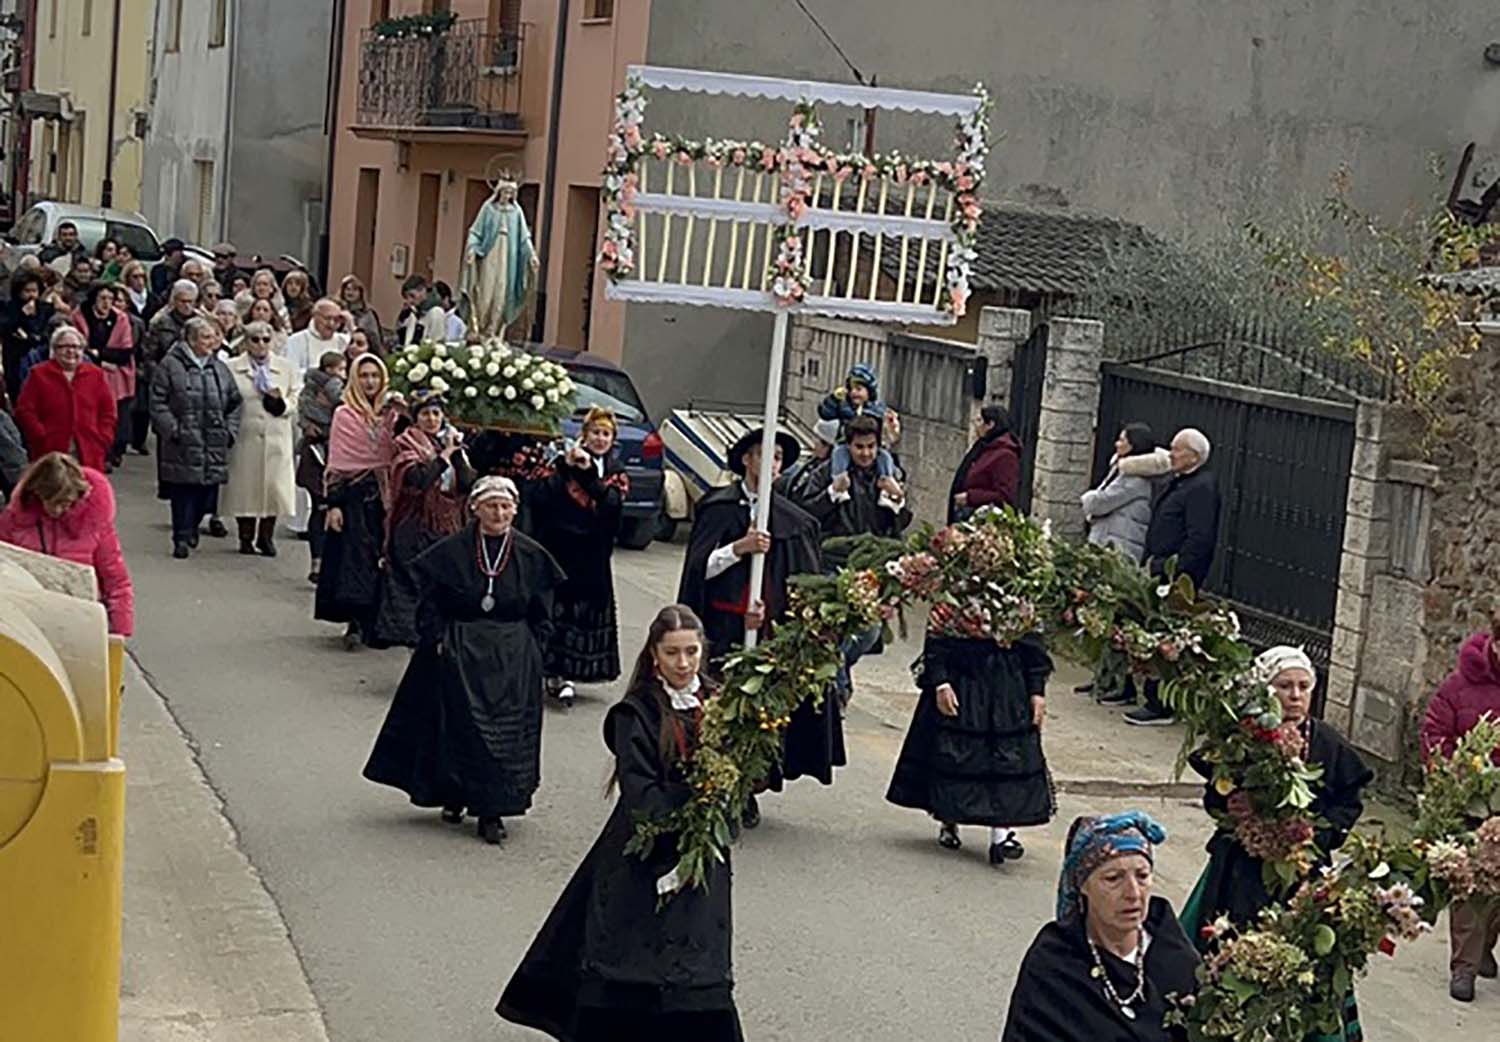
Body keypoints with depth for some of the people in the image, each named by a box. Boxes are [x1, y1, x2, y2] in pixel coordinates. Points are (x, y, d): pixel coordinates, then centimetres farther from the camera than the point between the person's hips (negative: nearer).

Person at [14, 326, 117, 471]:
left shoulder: (96, 374, 12)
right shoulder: (38, 375, 5)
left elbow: (108, 412, 13)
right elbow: (25, 411, 1)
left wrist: (103, 439, -1)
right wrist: (42, 437, -9)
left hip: (89, 456, 2)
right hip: (51, 456, -2)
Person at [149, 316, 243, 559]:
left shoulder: (220, 368, 13)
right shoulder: (170, 365, -3)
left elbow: (236, 403, 18)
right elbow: (158, 402, -5)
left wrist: (230, 430, 7)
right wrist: (172, 429, -12)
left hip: (214, 445, 5)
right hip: (182, 444, -4)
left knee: (208, 489, 5)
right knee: (183, 490, -5)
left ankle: (191, 527, 28)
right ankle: (182, 537, 3)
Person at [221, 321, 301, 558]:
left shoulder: (286, 368, 11)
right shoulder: (232, 368, 4)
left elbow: (295, 401, 11)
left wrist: (281, 402, -9)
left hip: (276, 439, 1)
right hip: (244, 438, -1)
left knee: (274, 485, -2)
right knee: (245, 486, 2)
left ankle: (266, 536, 12)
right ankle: (246, 537, 15)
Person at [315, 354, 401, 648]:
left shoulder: (391, 413, 9)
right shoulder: (344, 415, 1)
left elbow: (399, 454, 2)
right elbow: (335, 463, -1)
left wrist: (402, 417, -9)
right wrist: (333, 504, -7)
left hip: (383, 494, 3)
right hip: (352, 494, -3)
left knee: (380, 557, 4)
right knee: (354, 556, -8)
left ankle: (371, 621, 13)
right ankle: (355, 622, -8)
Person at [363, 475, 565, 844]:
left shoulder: (531, 556, 1)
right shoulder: (451, 551, -3)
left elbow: (542, 616, 6)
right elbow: (430, 602, 2)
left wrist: (531, 651, -2)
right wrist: (438, 639, -7)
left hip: (513, 659, 1)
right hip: (459, 652, -1)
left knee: (507, 728, -2)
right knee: (460, 725, 1)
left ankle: (492, 811, 3)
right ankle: (455, 795, 21)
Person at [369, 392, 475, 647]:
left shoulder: (450, 442, 13)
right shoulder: (407, 444, -2)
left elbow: (467, 483, 1)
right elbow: (418, 479, -21)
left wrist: (457, 452, -9)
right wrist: (444, 455, -13)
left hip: (445, 526, 5)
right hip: (413, 527, -5)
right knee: (409, 578, -5)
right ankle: (397, 630, 1)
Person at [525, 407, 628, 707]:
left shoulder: (616, 473, 10)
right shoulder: (564, 463, 4)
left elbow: (612, 504, -11)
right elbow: (540, 499, -10)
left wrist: (589, 474, -22)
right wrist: (565, 467, -21)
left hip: (592, 557, 2)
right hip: (559, 549, -2)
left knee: (585, 611, 1)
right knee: (555, 607, -4)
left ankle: (566, 675, 7)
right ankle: (554, 672, 3)